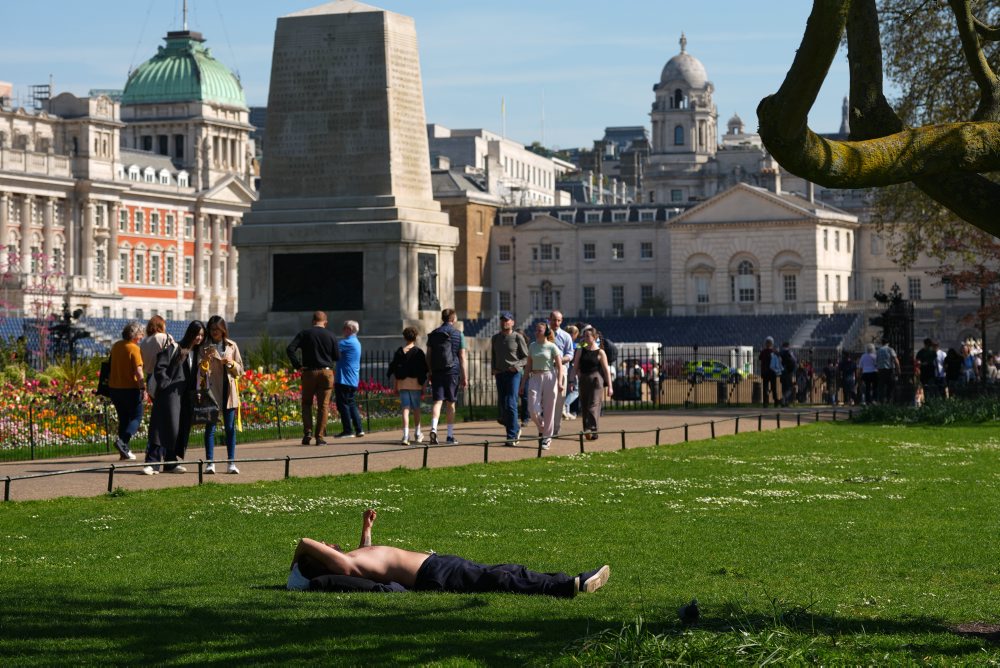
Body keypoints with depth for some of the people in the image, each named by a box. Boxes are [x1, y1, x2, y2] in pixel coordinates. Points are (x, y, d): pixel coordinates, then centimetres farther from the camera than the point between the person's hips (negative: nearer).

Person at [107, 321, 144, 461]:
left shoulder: (116, 346, 7)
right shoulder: (134, 349, -14)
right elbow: (138, 371, -20)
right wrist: (143, 388, -17)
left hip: (115, 388, 7)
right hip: (130, 389, -7)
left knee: (123, 419, 15)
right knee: (136, 417, 3)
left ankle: (124, 450, 14)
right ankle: (122, 440, -19)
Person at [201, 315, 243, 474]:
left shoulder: (232, 346, 10)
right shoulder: (205, 347, 2)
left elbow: (240, 370, 12)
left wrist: (232, 364, -7)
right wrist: (206, 357, -18)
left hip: (228, 390, 2)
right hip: (211, 390, -2)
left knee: (230, 427, 3)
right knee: (210, 426, -3)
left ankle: (231, 463, 7)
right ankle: (210, 462, -1)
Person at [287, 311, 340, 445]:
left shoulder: (304, 333, 0)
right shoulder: (331, 336, 0)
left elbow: (290, 349, -11)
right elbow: (337, 357, 3)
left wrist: (297, 366, -7)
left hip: (309, 373, 0)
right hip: (326, 372, 0)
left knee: (306, 403, 13)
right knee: (323, 405, 4)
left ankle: (307, 431, -2)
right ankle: (320, 436, 2)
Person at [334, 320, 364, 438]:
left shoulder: (348, 343, -14)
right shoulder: (356, 343, 18)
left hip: (344, 380, -10)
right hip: (353, 380, 10)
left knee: (343, 404, -5)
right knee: (352, 404, 12)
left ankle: (348, 430, -5)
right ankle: (358, 429, 9)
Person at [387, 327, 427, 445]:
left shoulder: (399, 352, 3)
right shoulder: (418, 352, -3)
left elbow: (394, 371, 4)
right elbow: (423, 371, -3)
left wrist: (395, 386, 10)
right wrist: (423, 386, 4)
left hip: (402, 385, 1)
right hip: (415, 384, -1)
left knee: (405, 409, -1)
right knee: (416, 409, 12)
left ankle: (406, 435, -13)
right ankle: (417, 435, 23)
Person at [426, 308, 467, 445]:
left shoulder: (433, 334, 7)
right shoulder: (458, 334, -1)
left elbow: (428, 356, 8)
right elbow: (462, 358, -4)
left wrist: (430, 373, 16)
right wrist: (465, 377, -2)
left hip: (436, 372, 2)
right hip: (452, 372, -2)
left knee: (437, 401, 0)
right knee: (451, 404, 5)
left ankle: (433, 428, -23)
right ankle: (450, 436, 8)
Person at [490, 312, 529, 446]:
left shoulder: (518, 338, -1)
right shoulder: (495, 338, 14)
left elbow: (526, 357, 1)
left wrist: (516, 366, -14)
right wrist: (493, 369, 7)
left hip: (514, 373, -6)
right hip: (500, 374, 6)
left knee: (510, 404, -13)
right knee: (502, 404, 6)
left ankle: (512, 437, -10)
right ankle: (516, 428, 28)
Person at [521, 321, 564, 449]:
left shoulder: (552, 347, -3)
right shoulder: (532, 346, 9)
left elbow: (559, 366, -5)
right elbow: (529, 366, 14)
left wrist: (559, 382, -16)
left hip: (549, 377, -3)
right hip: (535, 378, 3)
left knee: (549, 409, 0)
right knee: (532, 409, -8)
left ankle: (547, 438, 10)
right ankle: (541, 428, 20)